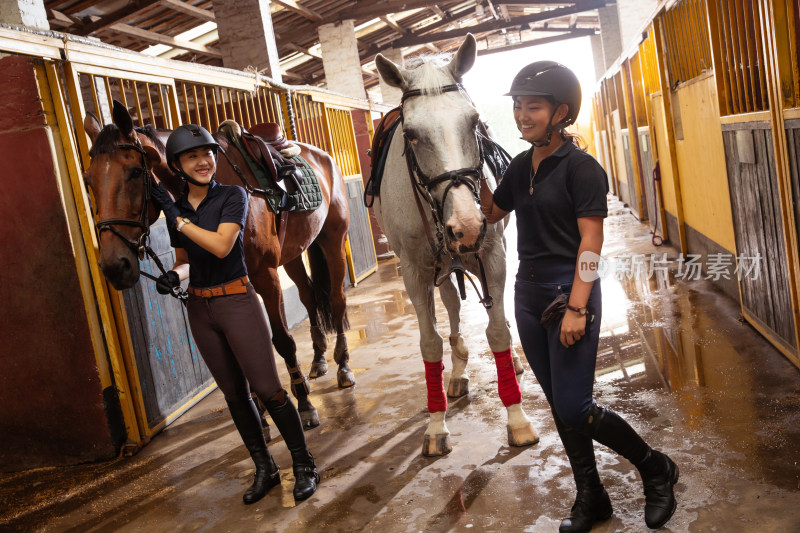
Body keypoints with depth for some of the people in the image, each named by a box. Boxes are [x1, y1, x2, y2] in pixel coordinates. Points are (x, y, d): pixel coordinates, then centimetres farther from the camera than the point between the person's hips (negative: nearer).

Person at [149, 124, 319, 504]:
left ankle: (304, 465, 13)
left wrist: (176, 216, -16)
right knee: (234, 394, 12)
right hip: (199, 309, 5)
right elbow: (184, 260, 15)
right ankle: (264, 469, 26)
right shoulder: (175, 207, 8)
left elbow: (221, 245, -21)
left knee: (267, 388, -4)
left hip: (237, 301, -5)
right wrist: (173, 276, -7)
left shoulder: (233, 195, -8)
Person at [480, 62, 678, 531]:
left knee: (575, 410, -7)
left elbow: (591, 240, -16)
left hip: (569, 294, -7)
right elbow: (491, 212, 20)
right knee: (560, 406, 13)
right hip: (529, 294, 7)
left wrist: (577, 307, -22)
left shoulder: (581, 167, -11)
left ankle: (656, 470, 19)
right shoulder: (522, 166, 9)